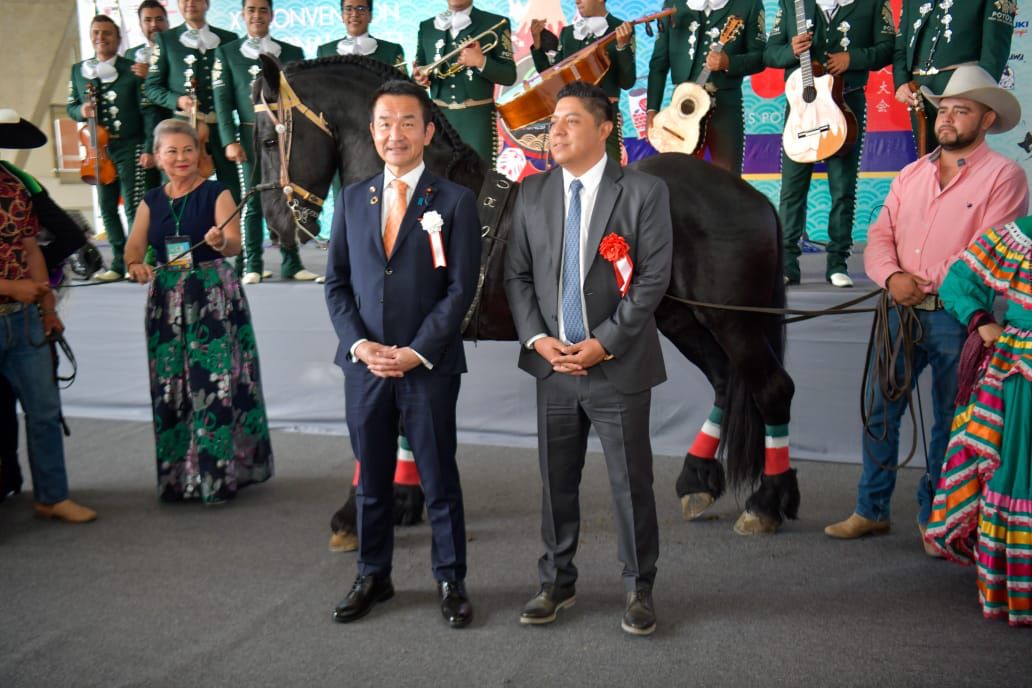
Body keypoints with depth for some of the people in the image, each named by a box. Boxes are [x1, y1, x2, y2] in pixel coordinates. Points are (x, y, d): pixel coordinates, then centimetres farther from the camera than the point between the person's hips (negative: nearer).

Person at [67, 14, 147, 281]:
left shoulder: (132, 69, -1)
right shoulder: (78, 70, 11)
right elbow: (70, 107, 17)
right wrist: (81, 111, -7)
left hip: (130, 147, -4)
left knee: (133, 206, -7)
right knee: (107, 208, 7)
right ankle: (120, 263, 16)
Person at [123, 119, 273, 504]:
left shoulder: (216, 194, -2)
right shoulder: (151, 202, 11)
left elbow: (235, 244, -14)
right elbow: (133, 250, 9)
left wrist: (221, 242, -36)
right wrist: (135, 266, -13)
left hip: (215, 298, -4)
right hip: (167, 302, 4)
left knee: (216, 382, -6)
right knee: (171, 387, 6)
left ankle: (219, 472, 5)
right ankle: (177, 474, 19)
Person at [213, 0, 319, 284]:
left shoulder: (293, 53, 14)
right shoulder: (226, 53, 10)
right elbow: (222, 100, 4)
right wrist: (230, 140, -6)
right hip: (251, 136, -1)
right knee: (253, 201, -1)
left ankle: (291, 264, 8)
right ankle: (252, 265, 4)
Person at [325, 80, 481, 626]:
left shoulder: (454, 201, -1)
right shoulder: (351, 199, 9)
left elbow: (461, 288, -6)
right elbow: (336, 282, 8)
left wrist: (417, 351, -13)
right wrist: (360, 344, -6)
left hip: (430, 367, -3)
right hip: (364, 363, 3)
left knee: (440, 480, 6)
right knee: (371, 480, 13)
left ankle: (450, 581, 21)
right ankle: (372, 577, 28)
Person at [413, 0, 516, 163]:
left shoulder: (495, 23, 3)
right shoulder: (426, 27, 14)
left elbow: (509, 76, 0)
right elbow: (419, 72, 18)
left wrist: (481, 62, -15)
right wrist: (419, 78, -5)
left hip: (477, 118, -3)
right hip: (437, 117, 3)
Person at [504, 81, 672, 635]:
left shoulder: (644, 192, -5)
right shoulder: (532, 193, 7)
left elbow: (652, 279, -9)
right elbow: (517, 276, 7)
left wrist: (604, 343, -15)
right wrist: (537, 338, -7)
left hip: (618, 365, -3)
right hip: (552, 363, 4)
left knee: (631, 484, 4)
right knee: (556, 481, 12)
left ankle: (638, 589, 22)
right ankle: (556, 582, 28)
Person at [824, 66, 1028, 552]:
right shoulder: (912, 174, 13)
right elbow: (880, 236, 7)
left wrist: (925, 284, -15)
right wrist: (892, 276, -12)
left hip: (957, 317, -5)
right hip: (902, 312, 5)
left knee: (949, 422, 8)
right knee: (879, 412, 7)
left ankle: (933, 516, 23)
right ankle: (872, 510, 19)